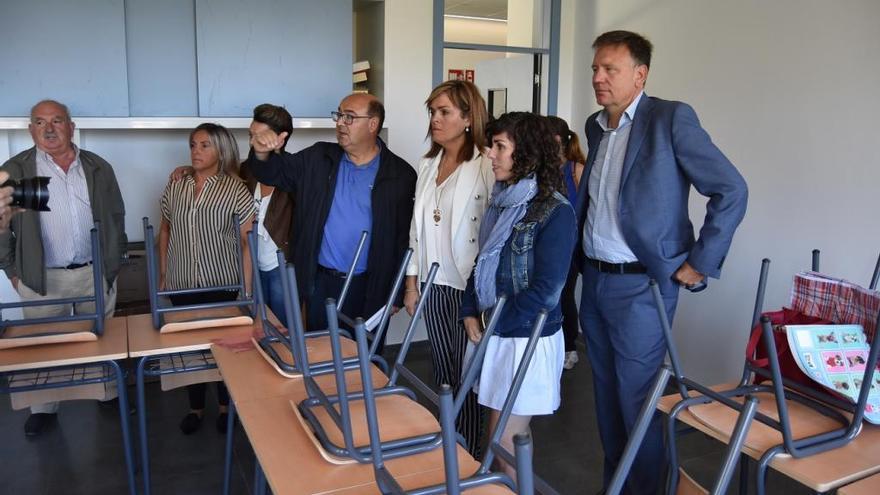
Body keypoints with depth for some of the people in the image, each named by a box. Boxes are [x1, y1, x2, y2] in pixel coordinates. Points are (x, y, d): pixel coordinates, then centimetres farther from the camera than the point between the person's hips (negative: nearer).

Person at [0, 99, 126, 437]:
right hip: (42, 278, -1)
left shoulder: (98, 168, 3)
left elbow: (116, 216, 9)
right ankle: (43, 408, 27)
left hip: (97, 274, 1)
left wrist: (115, 260, 7)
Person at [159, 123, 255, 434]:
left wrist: (246, 290, -13)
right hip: (182, 284, 3)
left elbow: (247, 241, -9)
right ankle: (195, 407, 29)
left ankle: (226, 406, 29)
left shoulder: (235, 189, -7)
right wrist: (163, 276, 10)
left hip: (223, 284, -3)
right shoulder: (174, 188, 4)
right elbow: (165, 232, 14)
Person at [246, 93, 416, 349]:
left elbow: (404, 238, -5)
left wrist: (396, 295, -5)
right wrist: (262, 153, -16)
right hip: (320, 282, 3)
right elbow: (273, 173, 8)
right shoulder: (318, 158, 3)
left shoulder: (400, 175, -6)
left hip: (369, 288, -2)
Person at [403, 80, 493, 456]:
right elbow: (417, 228, 13)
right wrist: (412, 283, 12)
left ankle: (469, 455, 21)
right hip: (433, 284, 7)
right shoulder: (428, 165, 10)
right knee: (442, 373, 15)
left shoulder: (486, 167, -14)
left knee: (467, 375, 4)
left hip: (470, 286, -7)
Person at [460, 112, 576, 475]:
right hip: (494, 333, 7)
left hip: (528, 337, -7)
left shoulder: (555, 212, -15)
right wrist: (470, 313, 0)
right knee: (504, 432, 16)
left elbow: (545, 291, -18)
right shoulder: (501, 202, 8)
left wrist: (496, 322, -11)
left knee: (506, 438, 2)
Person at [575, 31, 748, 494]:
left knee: (635, 398, 1)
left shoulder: (671, 118, -10)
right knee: (606, 392, 16)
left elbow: (732, 190, -12)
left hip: (641, 286, -7)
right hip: (593, 280, 7)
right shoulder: (595, 125, 10)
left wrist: (700, 265, -11)